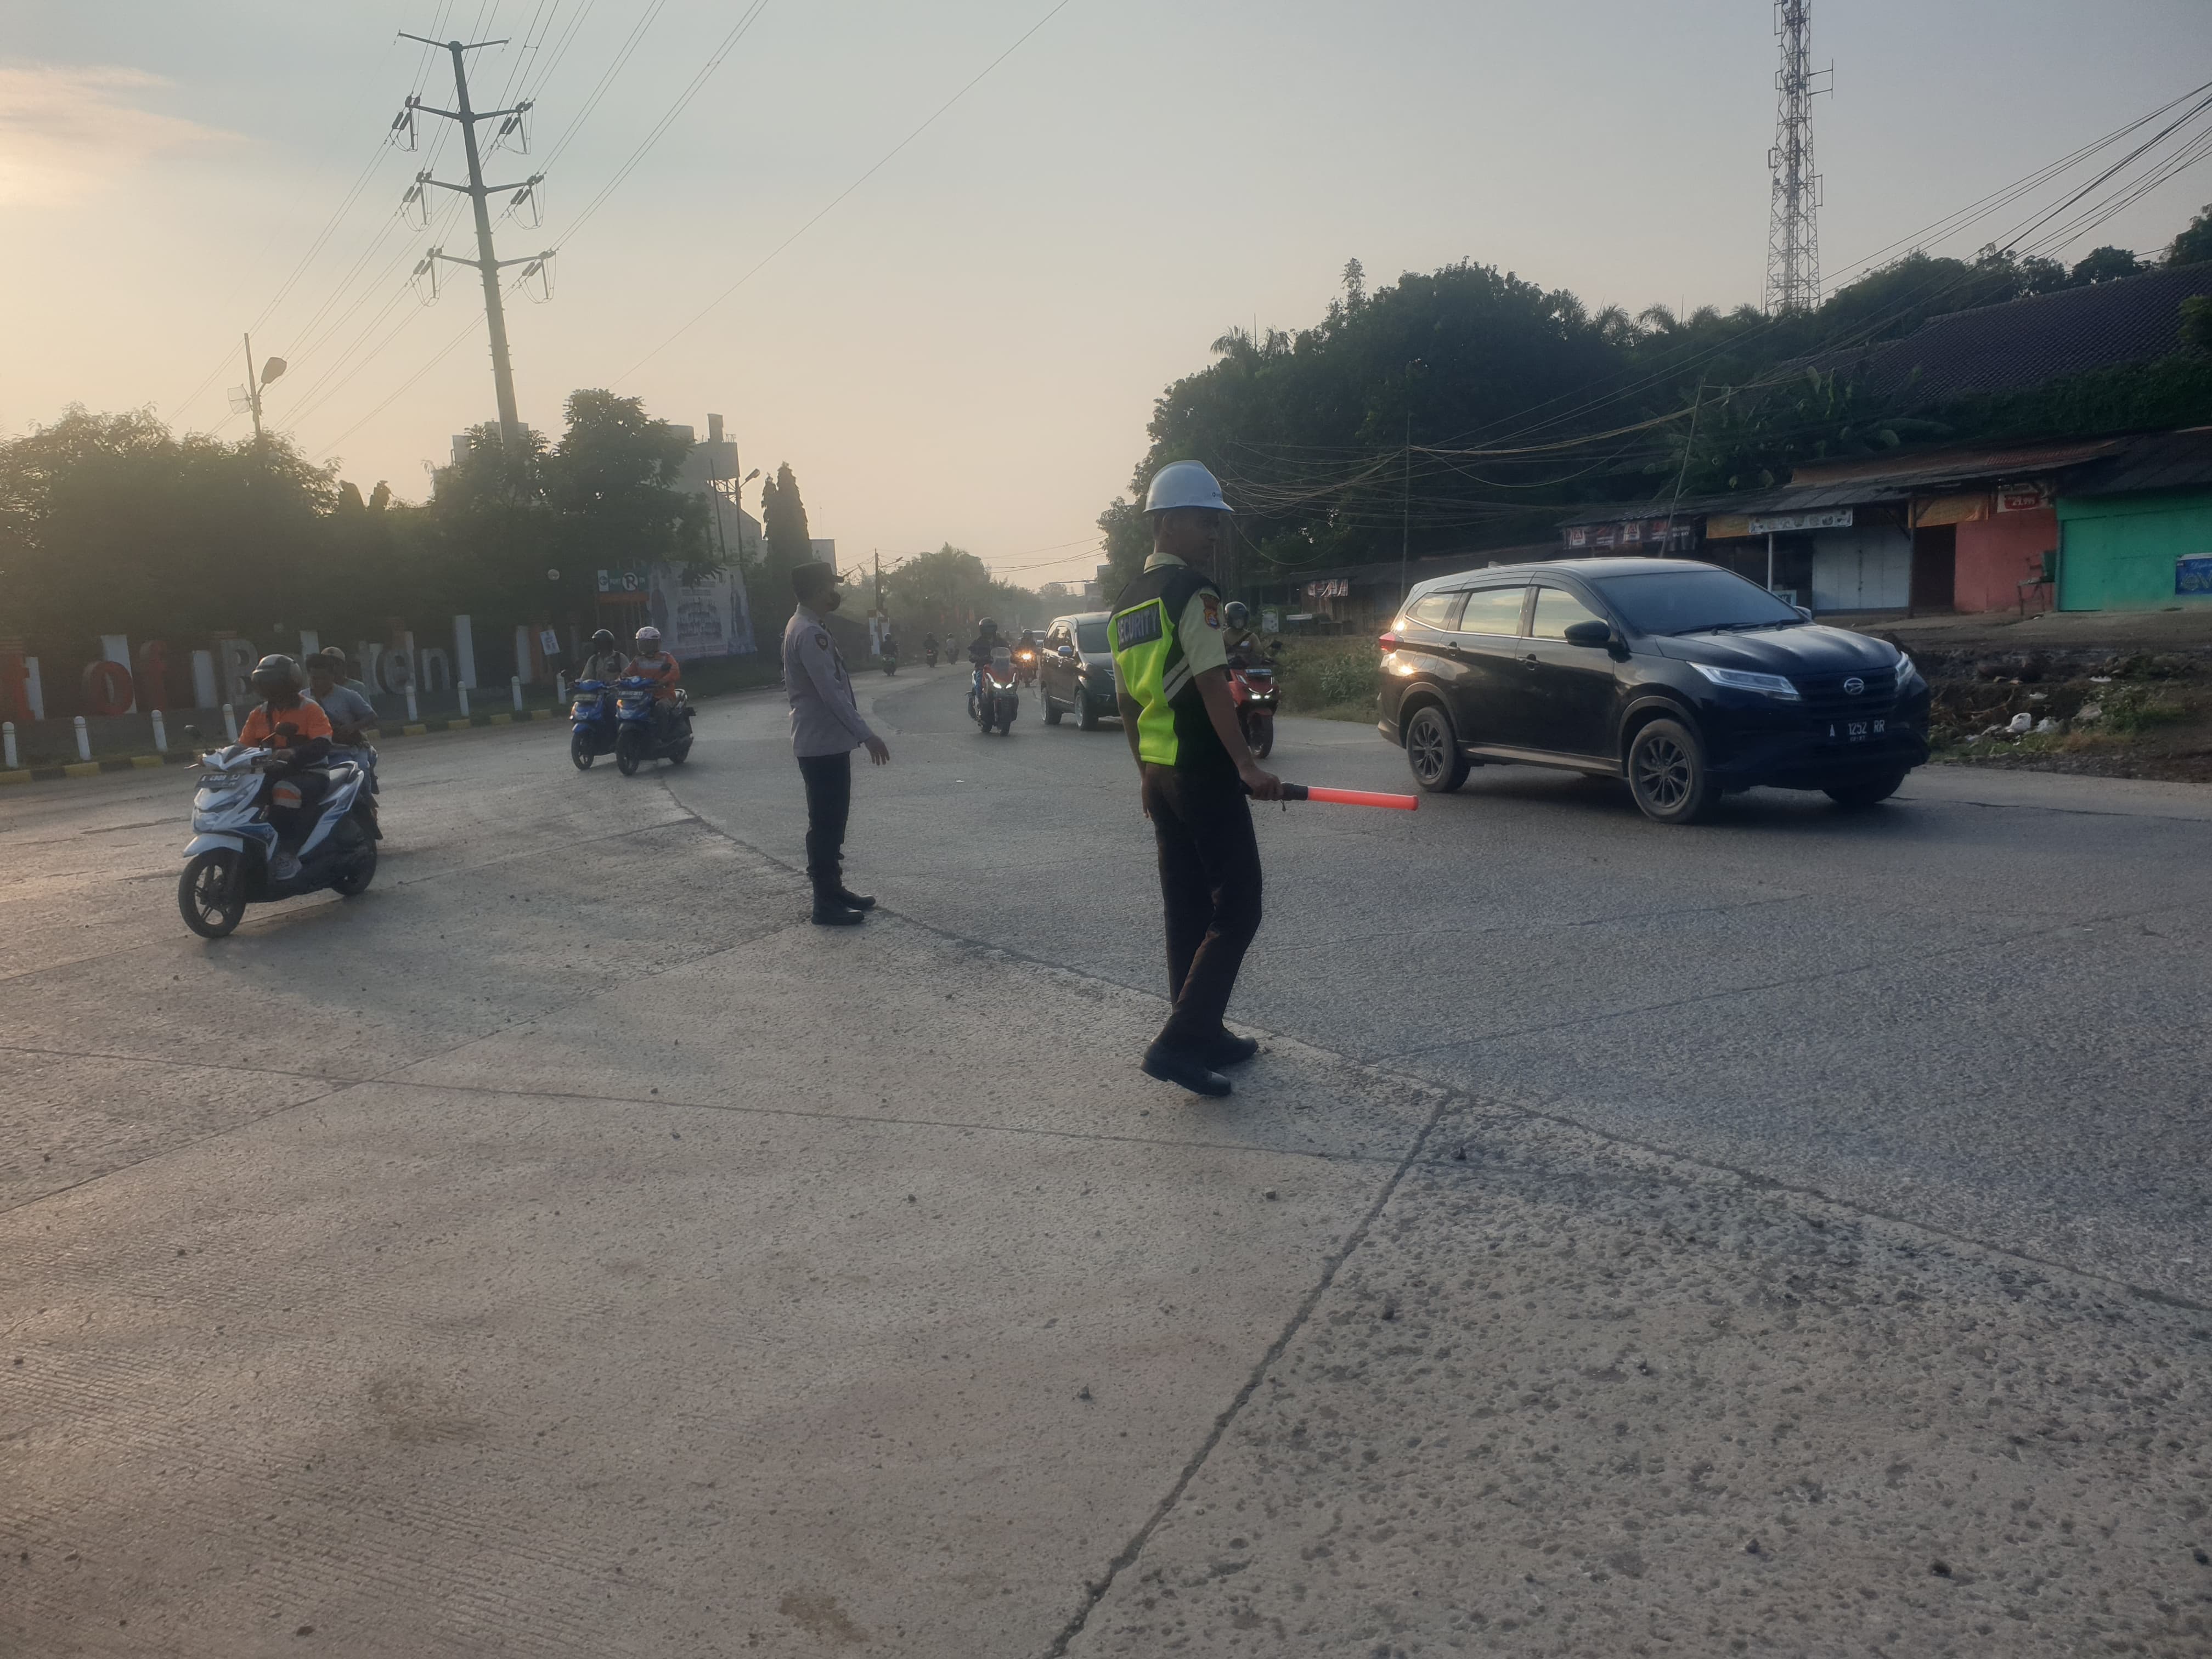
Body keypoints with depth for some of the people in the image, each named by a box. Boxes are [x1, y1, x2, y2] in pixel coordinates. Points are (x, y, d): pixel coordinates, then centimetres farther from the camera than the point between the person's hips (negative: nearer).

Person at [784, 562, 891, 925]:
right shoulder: (810, 633, -20)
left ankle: (833, 888, 25)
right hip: (822, 744, -11)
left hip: (826, 741, 11)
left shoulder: (803, 628, 14)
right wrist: (866, 735, -24)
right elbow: (831, 692, -25)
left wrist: (856, 732, 23)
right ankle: (825, 904, -1)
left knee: (832, 819, 16)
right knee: (825, 822, -6)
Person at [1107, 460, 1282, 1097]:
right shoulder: (1193, 591, -12)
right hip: (1204, 775, -9)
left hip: (1159, 776, 9)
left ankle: (1203, 1035, 22)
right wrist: (1246, 764, -28)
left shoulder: (1126, 603, 15)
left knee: (1188, 911, 14)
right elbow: (1212, 685, -23)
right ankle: (1178, 1042, -10)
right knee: (1236, 910, -5)